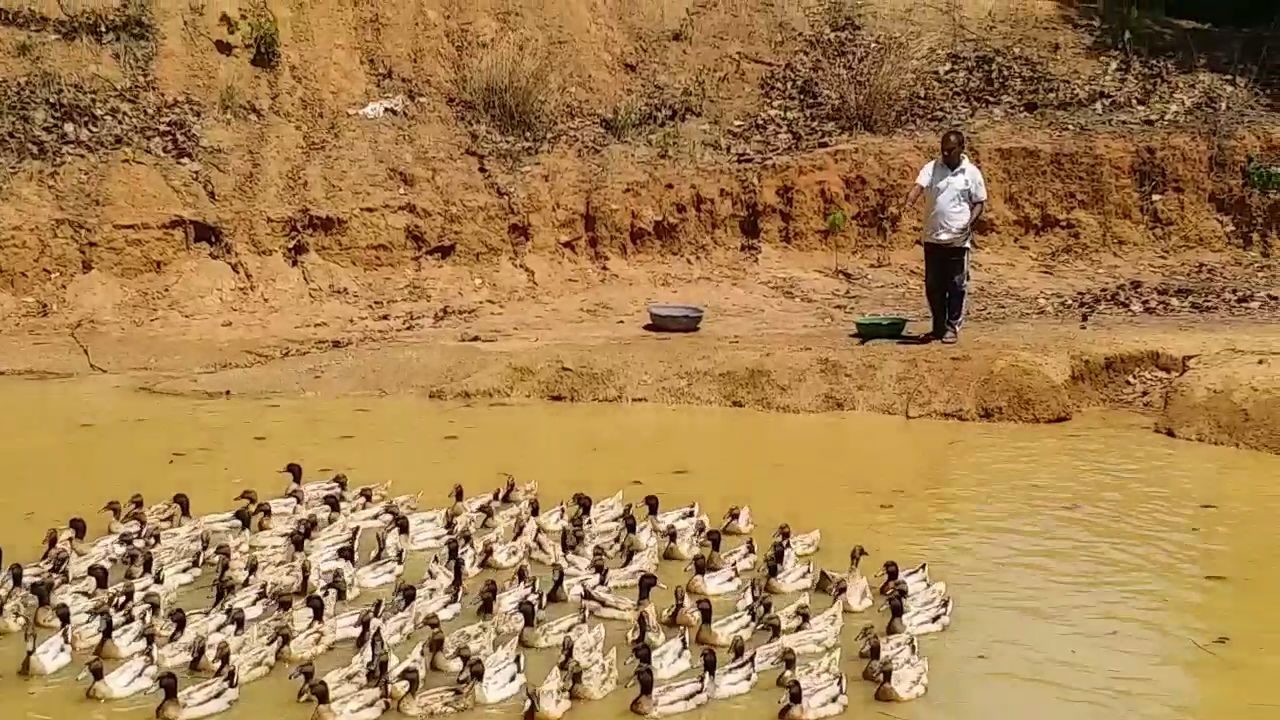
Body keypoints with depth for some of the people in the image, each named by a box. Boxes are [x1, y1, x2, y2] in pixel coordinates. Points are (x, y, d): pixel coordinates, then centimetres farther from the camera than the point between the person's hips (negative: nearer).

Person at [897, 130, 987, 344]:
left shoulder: (972, 173, 1)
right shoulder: (932, 168, 3)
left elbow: (979, 203, 5)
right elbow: (918, 186, -14)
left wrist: (971, 222, -12)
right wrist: (908, 202, -34)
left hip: (958, 239, -2)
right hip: (933, 238, 2)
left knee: (956, 285, 1)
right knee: (933, 285, 8)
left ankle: (952, 328, 10)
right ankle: (938, 326, 21)